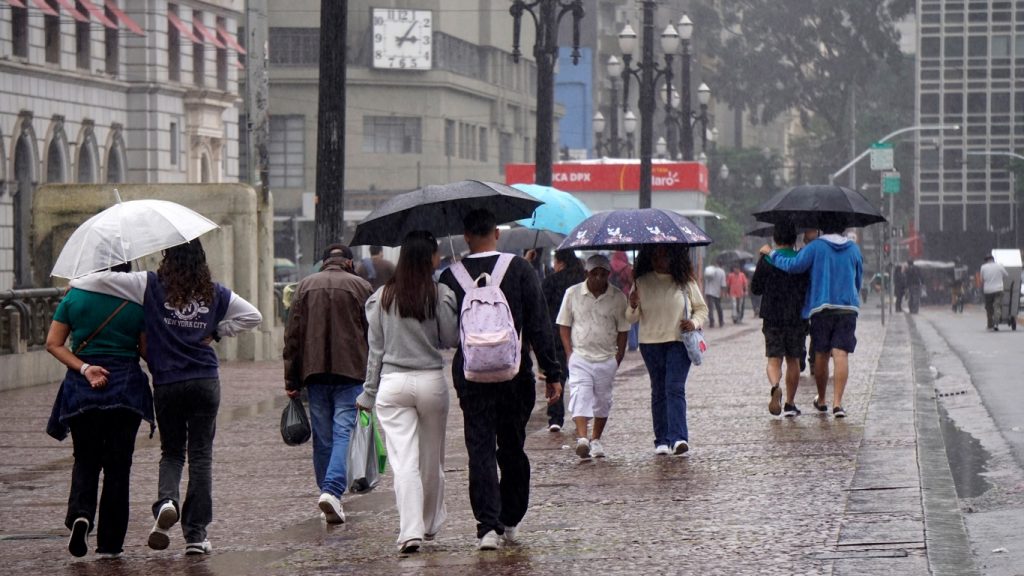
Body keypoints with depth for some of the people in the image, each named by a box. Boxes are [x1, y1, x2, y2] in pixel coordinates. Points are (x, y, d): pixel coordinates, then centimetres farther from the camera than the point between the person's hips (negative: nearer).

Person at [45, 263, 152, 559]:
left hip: (81, 390, 1)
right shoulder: (137, 301, -3)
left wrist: (83, 368, -9)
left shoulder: (75, 296, 1)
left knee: (86, 459, 14)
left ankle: (80, 513, -15)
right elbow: (147, 349, 0)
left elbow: (53, 343, -3)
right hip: (126, 386, -1)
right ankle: (110, 543, 6)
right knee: (118, 463, 7)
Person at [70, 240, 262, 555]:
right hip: (206, 383, 1)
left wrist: (75, 284, 10)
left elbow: (104, 280, -9)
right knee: (200, 457, 5)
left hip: (167, 384, -1)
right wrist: (215, 331, 10)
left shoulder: (152, 285, -4)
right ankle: (196, 534, 2)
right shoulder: (213, 292, 5)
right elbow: (252, 316, 10)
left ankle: (166, 500, -15)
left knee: (172, 453, 15)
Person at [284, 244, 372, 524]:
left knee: (322, 438, 11)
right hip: (350, 371, -3)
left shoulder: (305, 285, 10)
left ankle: (327, 490, 15)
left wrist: (291, 380, 9)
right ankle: (333, 490, -22)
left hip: (314, 372, 3)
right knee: (343, 432, -6)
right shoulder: (360, 286, 3)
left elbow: (292, 335, 7)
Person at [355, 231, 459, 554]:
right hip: (431, 381, 0)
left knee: (403, 460, -5)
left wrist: (369, 392, 12)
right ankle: (430, 524, 29)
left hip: (392, 384, 0)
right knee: (432, 458, 16)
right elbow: (451, 340, -3)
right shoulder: (440, 295, -6)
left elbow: (375, 349, 5)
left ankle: (411, 531, -17)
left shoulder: (381, 298, 2)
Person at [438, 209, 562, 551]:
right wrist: (552, 373, -2)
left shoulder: (450, 277, -1)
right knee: (512, 448, 14)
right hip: (514, 373, 0)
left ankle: (487, 525, -11)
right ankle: (510, 521, 22)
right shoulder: (520, 270, -3)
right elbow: (539, 325, -5)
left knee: (480, 449, 0)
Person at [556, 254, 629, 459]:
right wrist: (569, 352, -4)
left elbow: (623, 329, 7)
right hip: (580, 357, -2)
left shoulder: (618, 297, 1)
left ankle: (596, 440, 22)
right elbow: (564, 325, 5)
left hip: (607, 359, 2)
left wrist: (619, 355, 0)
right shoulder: (573, 294, 0)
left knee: (602, 400, 8)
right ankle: (582, 438, -27)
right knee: (580, 396, -16)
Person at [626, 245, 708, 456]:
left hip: (679, 342, -2)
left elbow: (701, 308, 13)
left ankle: (678, 438, -22)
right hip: (651, 343, 2)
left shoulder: (685, 281, 3)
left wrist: (694, 323, -8)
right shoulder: (642, 282, 5)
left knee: (675, 388, -14)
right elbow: (631, 318, 6)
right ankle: (662, 440, 12)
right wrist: (633, 306, -17)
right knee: (658, 391, 7)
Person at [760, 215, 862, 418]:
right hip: (848, 309, 1)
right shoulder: (854, 249, 8)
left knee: (821, 354, 12)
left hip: (821, 307, -1)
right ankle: (837, 402, -18)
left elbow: (793, 265, -13)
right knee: (841, 355, -7)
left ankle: (821, 400, 24)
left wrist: (772, 253, 2)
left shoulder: (816, 247, -4)